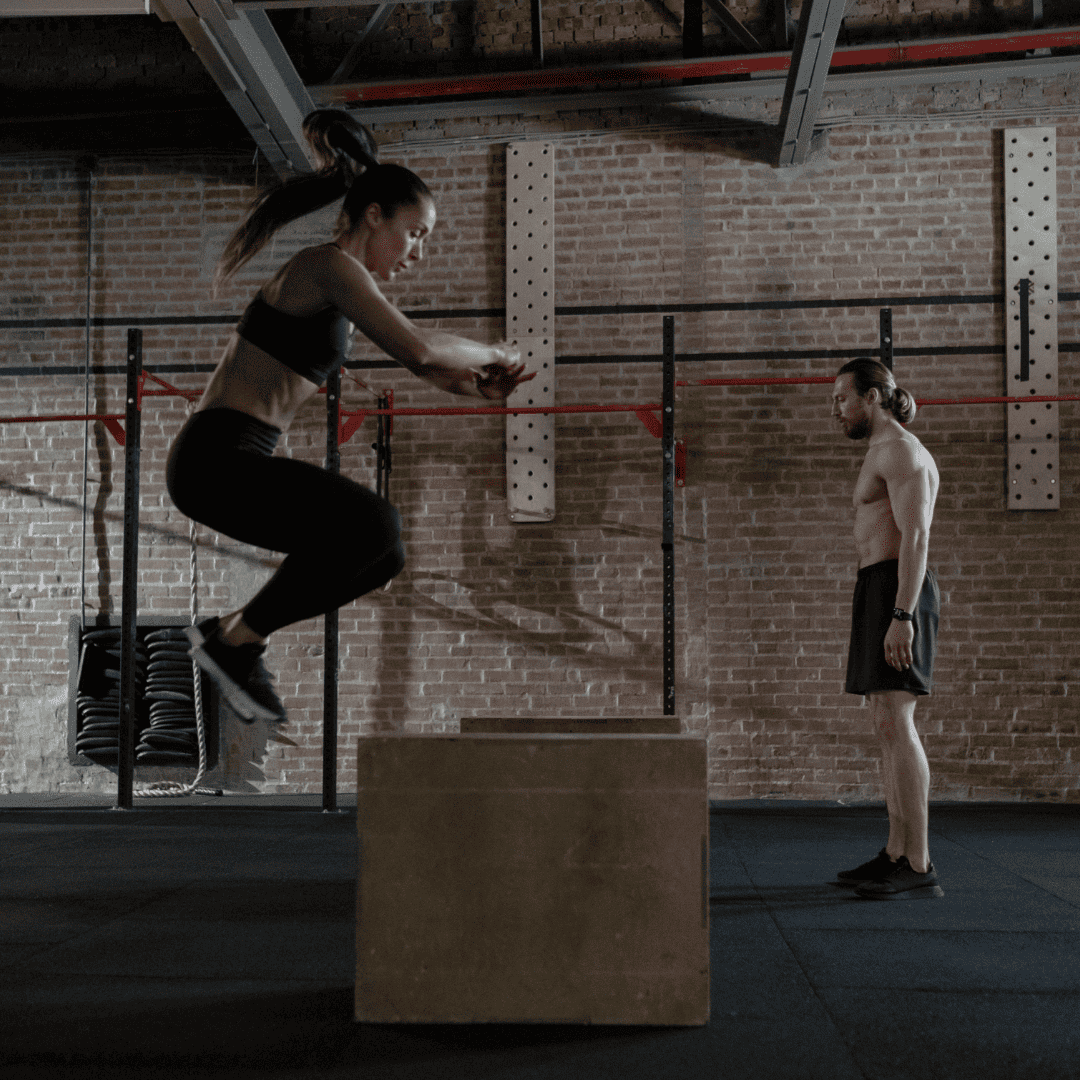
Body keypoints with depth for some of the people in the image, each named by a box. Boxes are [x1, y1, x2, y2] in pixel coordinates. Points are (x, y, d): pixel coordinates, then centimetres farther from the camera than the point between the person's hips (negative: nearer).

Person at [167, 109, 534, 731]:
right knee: (374, 523, -26)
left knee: (386, 556, 13)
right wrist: (493, 355, -6)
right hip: (216, 459, -10)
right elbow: (419, 348, -24)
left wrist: (481, 384, 2)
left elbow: (419, 365, 22)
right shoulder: (330, 265, -12)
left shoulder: (349, 282, 17)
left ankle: (238, 632, 13)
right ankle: (238, 638, -9)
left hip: (238, 462, 10)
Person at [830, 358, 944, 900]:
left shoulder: (901, 450, -10)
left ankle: (919, 868, -13)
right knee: (888, 725, 9)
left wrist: (901, 617, -26)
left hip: (896, 593, -11)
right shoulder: (887, 455, 22)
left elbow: (916, 538, -20)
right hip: (887, 598, 11)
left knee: (894, 725, -14)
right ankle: (896, 856, 13)